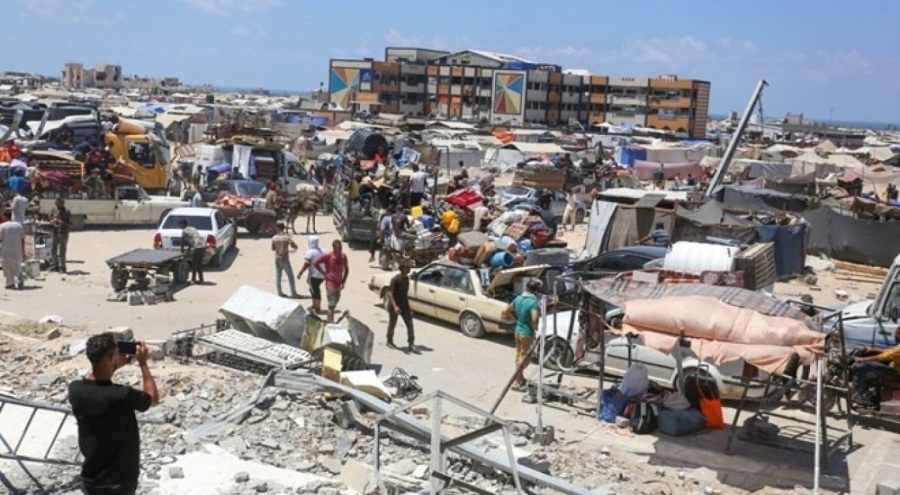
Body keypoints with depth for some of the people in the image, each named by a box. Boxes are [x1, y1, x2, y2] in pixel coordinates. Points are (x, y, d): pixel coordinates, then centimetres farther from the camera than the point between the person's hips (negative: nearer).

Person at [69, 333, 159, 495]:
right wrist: (143, 363, 1)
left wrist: (115, 366, 11)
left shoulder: (75, 390, -11)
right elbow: (153, 398, -5)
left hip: (91, 480, 5)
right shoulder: (122, 396, -28)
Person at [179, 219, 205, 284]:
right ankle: (201, 279, 22)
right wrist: (188, 247, 39)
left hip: (197, 248, -8)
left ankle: (193, 280, 6)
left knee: (194, 264, 3)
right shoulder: (192, 229, 24)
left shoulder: (184, 231, 0)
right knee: (199, 264, 18)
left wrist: (182, 250, 17)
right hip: (203, 246, 8)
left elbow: (183, 241, 5)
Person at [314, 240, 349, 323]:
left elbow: (346, 269, 12)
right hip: (330, 283, -6)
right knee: (331, 305, -9)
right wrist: (324, 272, -11)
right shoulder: (328, 256, -15)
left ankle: (330, 321, 33)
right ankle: (330, 323, -7)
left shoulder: (343, 256, -1)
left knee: (335, 302, 18)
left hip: (338, 284, 6)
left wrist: (343, 281, 5)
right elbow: (316, 263, -10)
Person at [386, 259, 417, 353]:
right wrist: (395, 306, -31)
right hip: (394, 306, -6)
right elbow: (389, 293, -24)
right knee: (392, 324, 11)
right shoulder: (396, 279, -20)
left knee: (410, 324, -3)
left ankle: (411, 345, -2)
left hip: (404, 306, 6)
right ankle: (389, 342, 32)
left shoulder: (407, 278, 3)